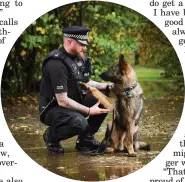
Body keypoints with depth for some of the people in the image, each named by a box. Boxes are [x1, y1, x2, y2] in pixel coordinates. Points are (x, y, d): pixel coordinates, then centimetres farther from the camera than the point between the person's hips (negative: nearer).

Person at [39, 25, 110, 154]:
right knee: (79, 122, -36)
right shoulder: (57, 63, -26)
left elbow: (85, 83, 17)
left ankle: (86, 139, 8)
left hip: (73, 103, 9)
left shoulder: (78, 58, 2)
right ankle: (51, 136, -4)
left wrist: (105, 86, 0)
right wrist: (89, 111, -21)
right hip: (53, 109, -9)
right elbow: (62, 101, -27)